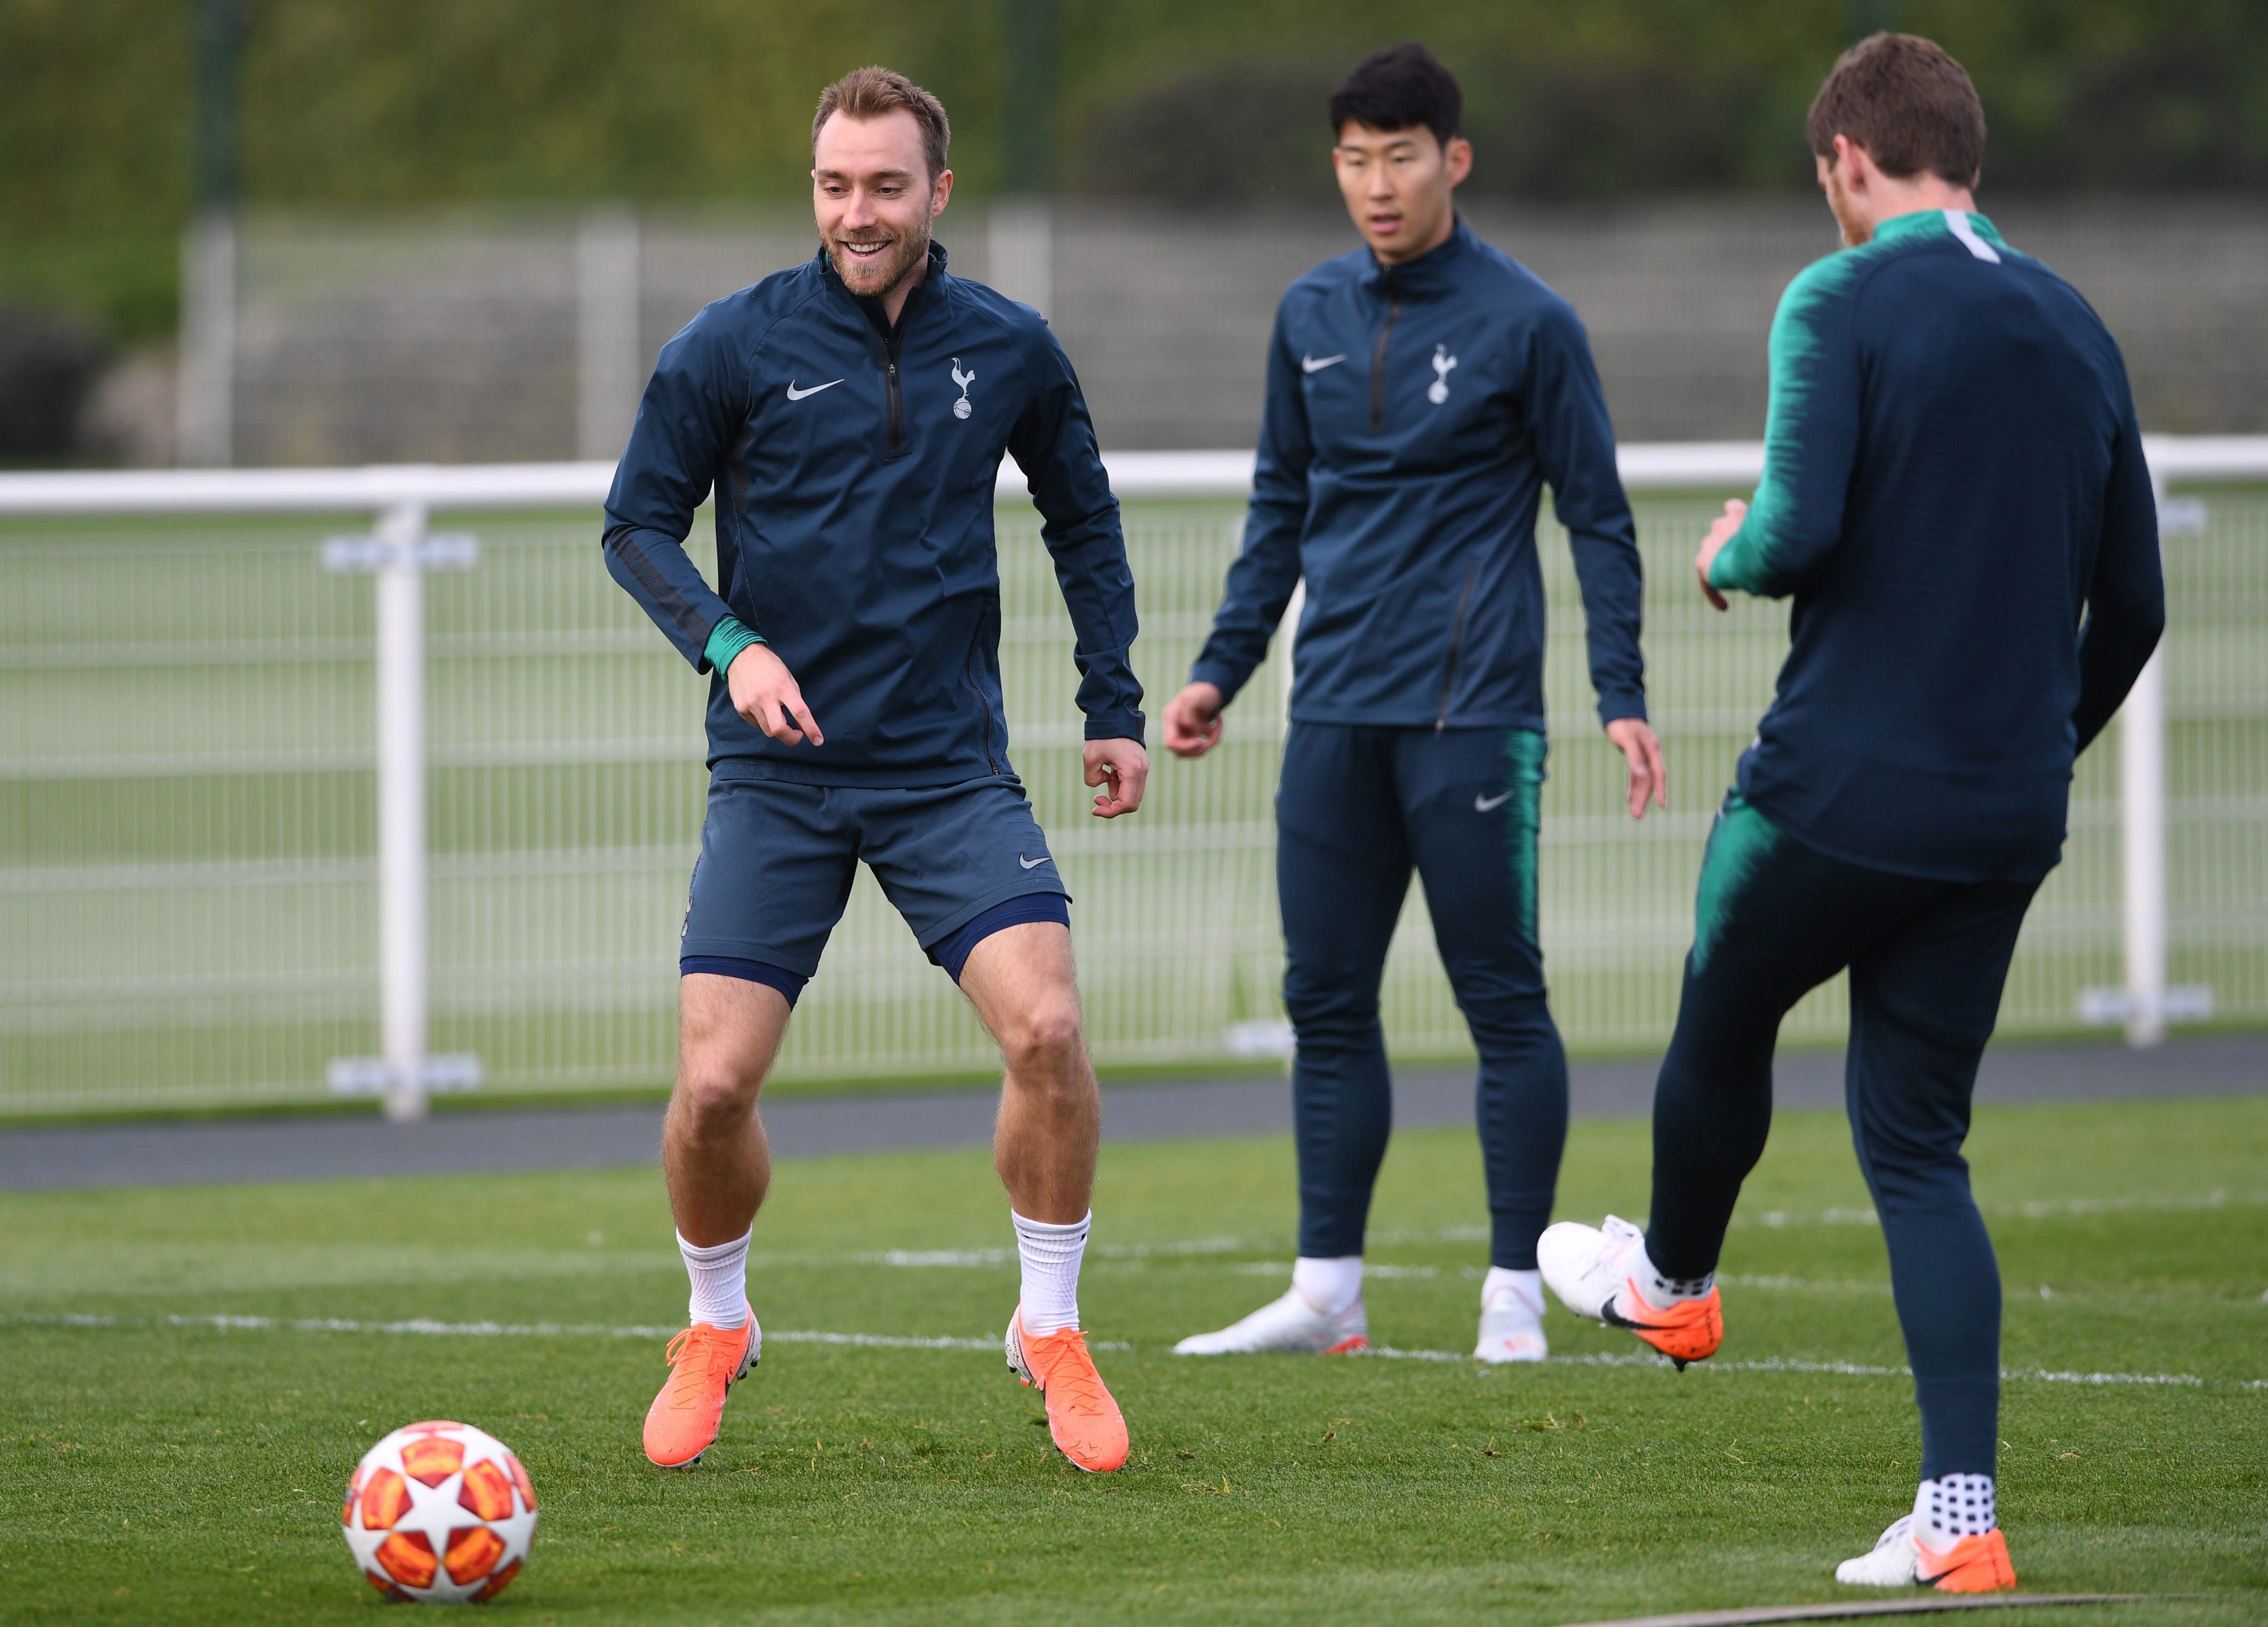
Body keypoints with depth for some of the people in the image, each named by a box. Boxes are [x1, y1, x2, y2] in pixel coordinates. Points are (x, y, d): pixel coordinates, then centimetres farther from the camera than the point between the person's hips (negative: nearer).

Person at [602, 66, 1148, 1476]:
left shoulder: (1009, 350, 3)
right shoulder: (736, 345, -4)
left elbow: (1084, 522, 18)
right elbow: (639, 525, 2)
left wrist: (1113, 707, 14)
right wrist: (729, 644, -15)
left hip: (952, 766, 1)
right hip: (777, 777, -1)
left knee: (1047, 1029, -19)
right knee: (715, 1082, -9)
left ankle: (1052, 1330, 2)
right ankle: (717, 1331, 21)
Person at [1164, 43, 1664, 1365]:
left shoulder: (1528, 322, -3)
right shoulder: (1312, 317, 11)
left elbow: (1598, 518, -1)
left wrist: (1622, 697, -9)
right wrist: (1220, 672, 15)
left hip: (1472, 713, -5)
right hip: (1335, 713, 5)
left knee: (1504, 1002, -3)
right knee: (1327, 1004, 6)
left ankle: (1516, 1295, 2)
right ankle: (1328, 1292, 12)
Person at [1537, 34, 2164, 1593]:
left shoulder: (1843, 304, -9)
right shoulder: (2076, 333, 10)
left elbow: (1801, 528, -21)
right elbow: (2134, 606, 14)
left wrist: (1730, 560, 2)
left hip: (1837, 789, -5)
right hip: (2005, 823, 5)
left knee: (1723, 1020, 24)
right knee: (1918, 1145, 8)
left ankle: (1676, 1277, 49)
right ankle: (1962, 1515, -1)